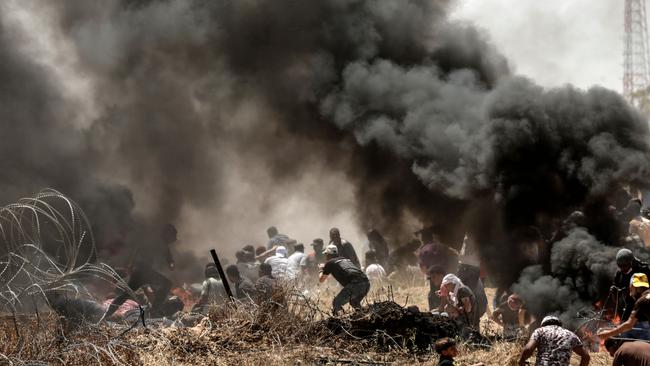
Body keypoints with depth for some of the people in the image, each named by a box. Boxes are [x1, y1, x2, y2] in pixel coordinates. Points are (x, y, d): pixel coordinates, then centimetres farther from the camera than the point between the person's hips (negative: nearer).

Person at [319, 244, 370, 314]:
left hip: (354, 284, -7)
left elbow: (321, 280, 26)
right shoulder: (346, 259, 33)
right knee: (354, 302, 31)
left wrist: (322, 271, 48)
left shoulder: (330, 263, 15)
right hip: (366, 283, 7)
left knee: (336, 304, 2)